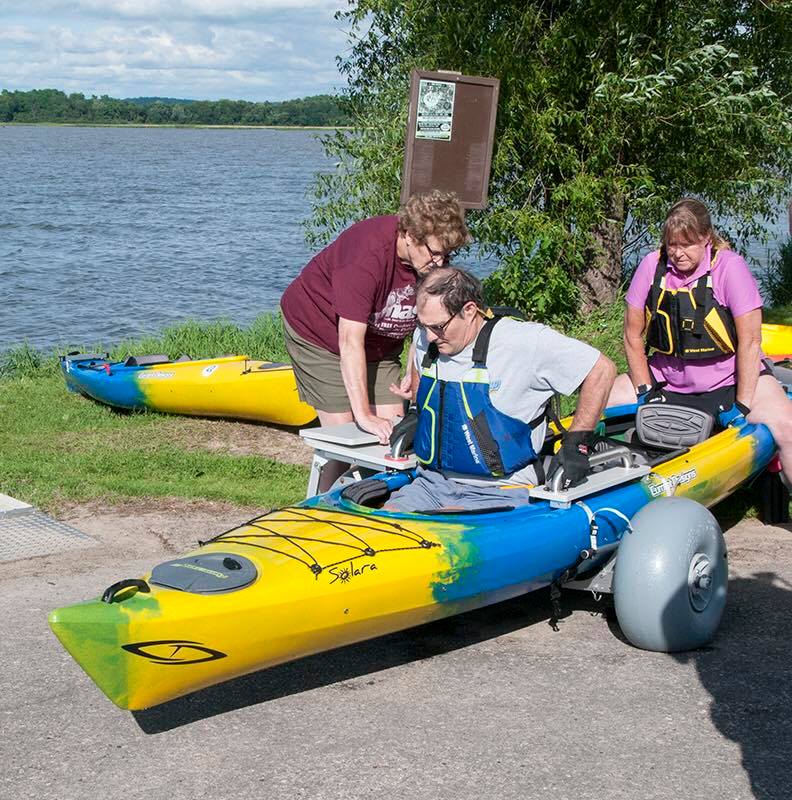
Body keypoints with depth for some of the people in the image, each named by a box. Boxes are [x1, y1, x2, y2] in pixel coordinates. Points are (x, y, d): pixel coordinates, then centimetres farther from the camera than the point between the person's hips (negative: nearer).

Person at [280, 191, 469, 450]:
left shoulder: (434, 260, -16)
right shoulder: (367, 255, -37)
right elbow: (350, 341, -39)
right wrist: (364, 415, -42)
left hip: (379, 345, 7)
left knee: (393, 429, -3)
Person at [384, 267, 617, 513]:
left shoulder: (525, 341, -15)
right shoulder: (425, 339, 4)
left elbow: (602, 370, -9)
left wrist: (576, 443, -8)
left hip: (498, 493, -6)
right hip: (432, 483, 6)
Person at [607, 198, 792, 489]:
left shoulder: (729, 266, -16)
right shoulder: (652, 266, -8)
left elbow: (750, 342, -16)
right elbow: (632, 336, 1)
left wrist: (741, 406, -17)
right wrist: (646, 391, -4)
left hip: (728, 380, -3)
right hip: (665, 377, 4)